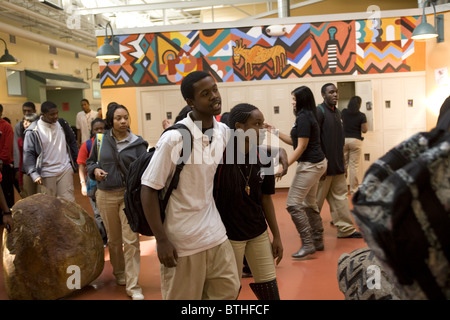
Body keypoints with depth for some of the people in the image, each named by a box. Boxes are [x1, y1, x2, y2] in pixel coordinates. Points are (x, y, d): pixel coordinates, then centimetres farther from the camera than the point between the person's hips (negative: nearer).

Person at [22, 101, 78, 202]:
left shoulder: (62, 124, 4)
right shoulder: (33, 131, -9)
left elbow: (72, 143, 13)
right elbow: (28, 154, -10)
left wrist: (77, 163, 10)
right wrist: (34, 174, -21)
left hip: (65, 170, 3)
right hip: (46, 174, -2)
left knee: (68, 201, 2)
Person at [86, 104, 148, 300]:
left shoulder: (137, 143, -4)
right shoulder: (101, 140, 2)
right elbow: (90, 162, 14)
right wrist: (95, 170, -8)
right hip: (106, 196, 2)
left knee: (131, 241, -6)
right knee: (114, 239, 17)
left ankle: (133, 286, 3)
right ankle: (119, 272, 41)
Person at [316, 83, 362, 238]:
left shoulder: (337, 112, 15)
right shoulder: (319, 112, -12)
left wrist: (342, 162, 18)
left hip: (338, 165, 8)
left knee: (340, 197, 10)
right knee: (317, 200, 3)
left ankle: (346, 229, 16)